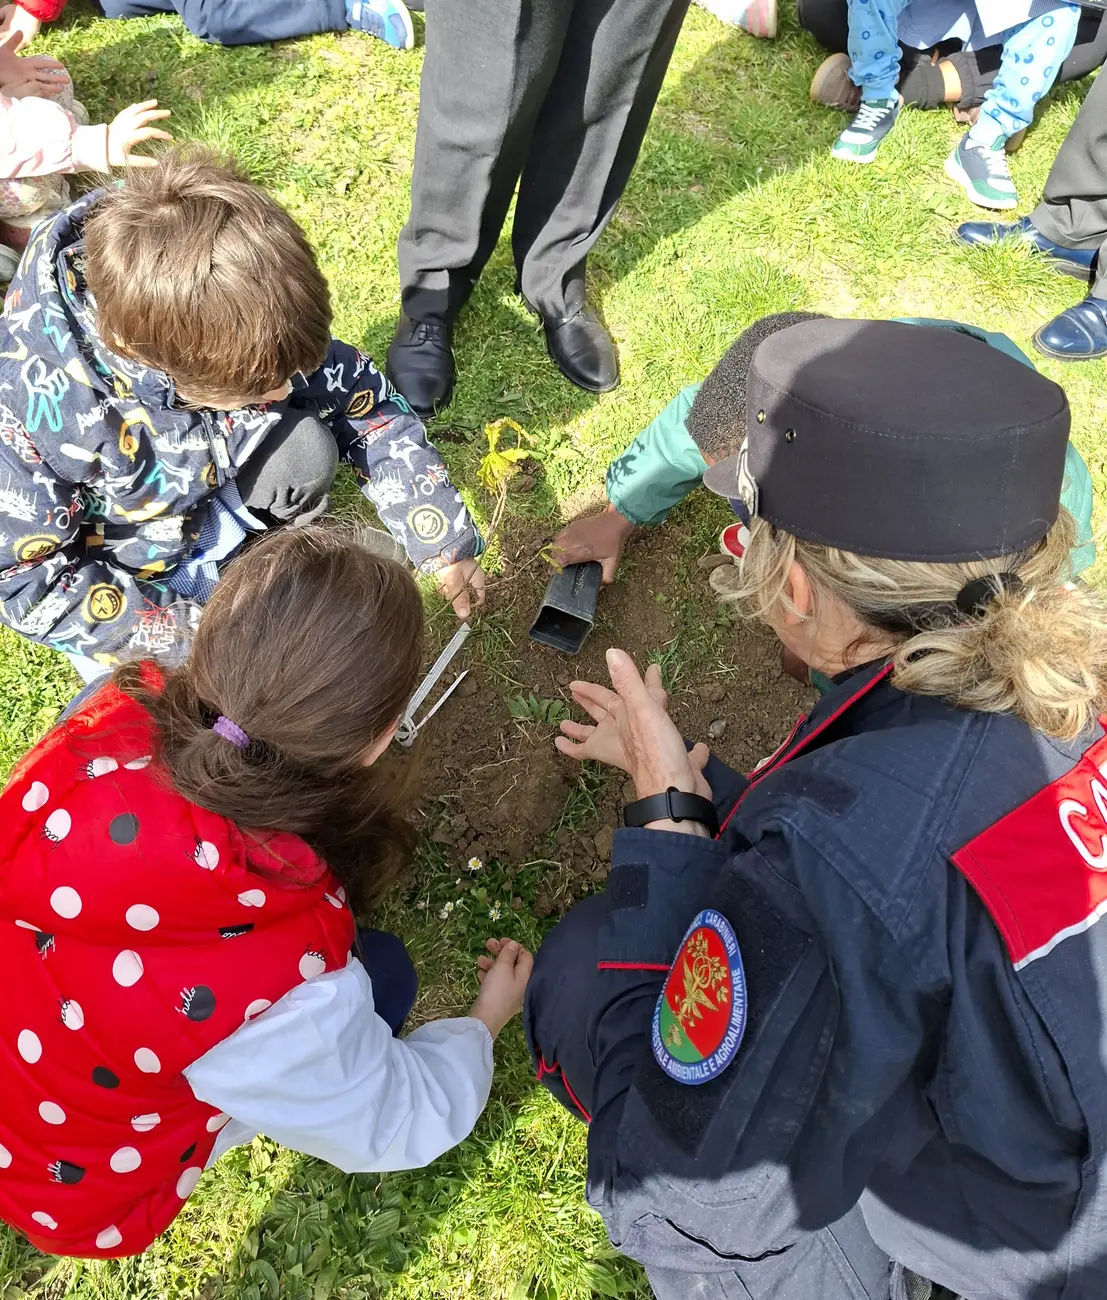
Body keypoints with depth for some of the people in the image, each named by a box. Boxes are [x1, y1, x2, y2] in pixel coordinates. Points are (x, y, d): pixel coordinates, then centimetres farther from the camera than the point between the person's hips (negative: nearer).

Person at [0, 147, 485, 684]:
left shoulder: (236, 323, -26)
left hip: (208, 493, 4)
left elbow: (364, 402, -16)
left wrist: (443, 541, -17)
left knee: (305, 448, -22)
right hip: (113, 569, -3)